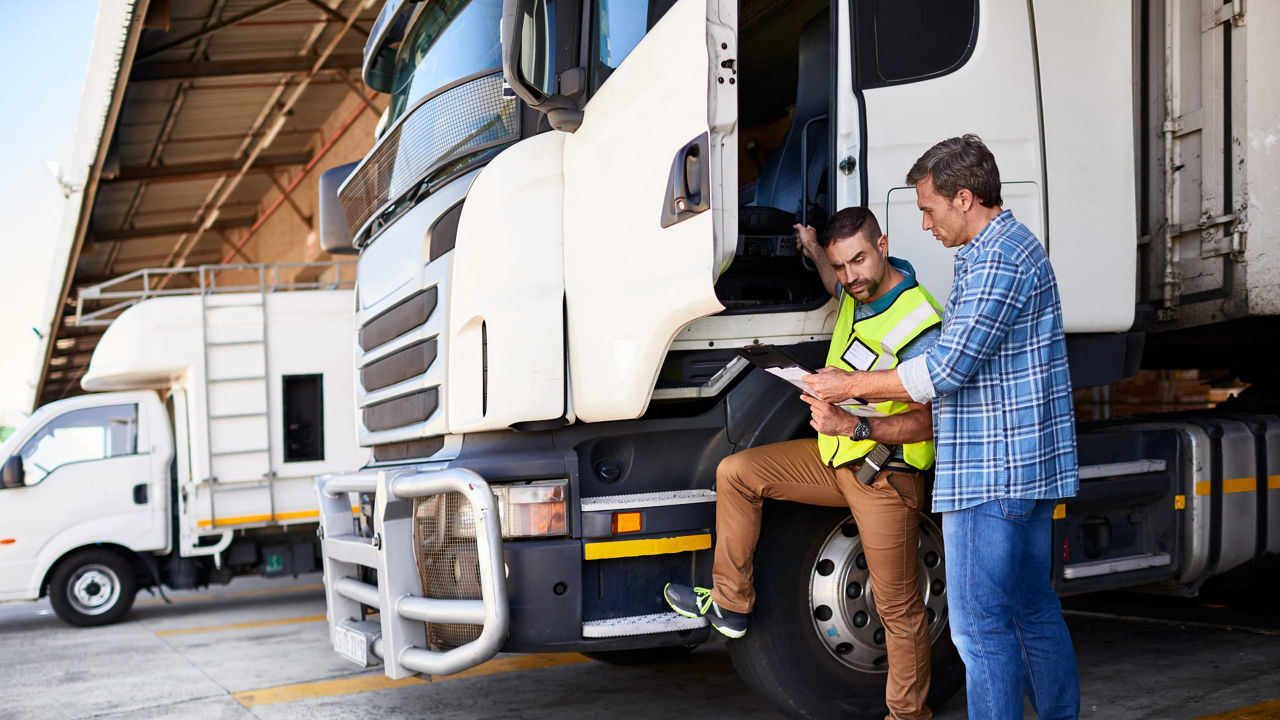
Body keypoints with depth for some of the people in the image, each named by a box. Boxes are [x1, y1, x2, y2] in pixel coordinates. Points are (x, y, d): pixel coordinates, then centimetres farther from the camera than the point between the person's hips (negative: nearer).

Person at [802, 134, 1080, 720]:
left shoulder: (999, 261, -16)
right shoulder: (1007, 248, 18)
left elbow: (948, 369, -21)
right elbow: (967, 367, 21)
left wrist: (853, 385, -9)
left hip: (992, 473, -11)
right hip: (1024, 469, 11)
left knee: (980, 624, -5)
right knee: (1033, 610, 18)